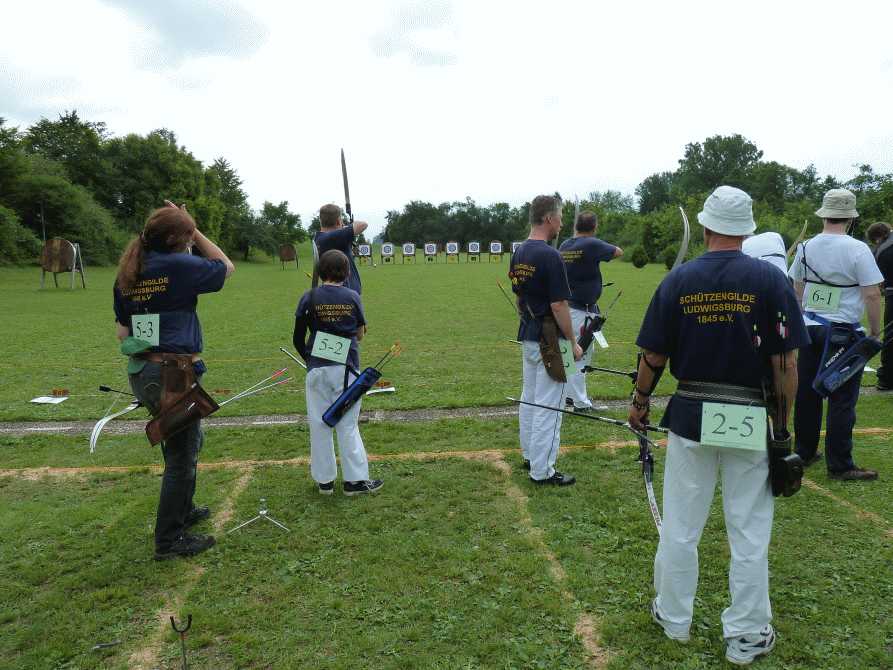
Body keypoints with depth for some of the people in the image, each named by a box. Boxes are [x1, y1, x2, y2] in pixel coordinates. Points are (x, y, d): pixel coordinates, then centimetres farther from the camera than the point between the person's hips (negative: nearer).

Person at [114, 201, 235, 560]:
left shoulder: (127, 275, 7)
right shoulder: (178, 266, -14)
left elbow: (121, 332, 10)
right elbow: (226, 267, 2)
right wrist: (196, 232, 5)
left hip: (141, 373, 8)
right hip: (173, 374, -8)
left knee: (189, 441, 26)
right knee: (181, 455, 6)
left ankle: (182, 512, 42)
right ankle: (169, 541, 17)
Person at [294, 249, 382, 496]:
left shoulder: (309, 298, -3)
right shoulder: (352, 297, -2)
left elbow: (298, 338, 1)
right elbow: (359, 334, 6)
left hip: (317, 370, 0)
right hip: (346, 369, 0)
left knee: (319, 424, 11)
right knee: (347, 424, 8)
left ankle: (325, 479, 19)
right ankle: (355, 479, 13)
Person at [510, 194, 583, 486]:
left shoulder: (518, 253, 6)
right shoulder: (550, 255, -20)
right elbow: (558, 305, -20)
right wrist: (573, 343, -11)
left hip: (527, 336, 9)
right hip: (549, 341, -9)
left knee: (529, 398, 19)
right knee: (547, 405, -1)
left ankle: (530, 455, 33)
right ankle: (542, 471, 7)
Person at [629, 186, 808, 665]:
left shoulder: (677, 280, -4)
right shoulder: (770, 280, -8)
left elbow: (653, 357, -2)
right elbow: (785, 363, -8)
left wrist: (639, 403, 14)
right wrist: (783, 422, 4)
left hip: (689, 416, 1)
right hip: (749, 422, -1)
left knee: (680, 526, 14)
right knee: (749, 532, 12)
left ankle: (673, 618, 31)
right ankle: (746, 636, 25)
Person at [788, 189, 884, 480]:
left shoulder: (806, 247, 3)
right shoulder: (857, 249, -13)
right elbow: (872, 295, -13)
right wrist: (875, 331, -1)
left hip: (810, 328, 5)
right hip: (844, 333, -5)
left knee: (807, 393, 14)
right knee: (842, 400, 1)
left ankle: (804, 453, 26)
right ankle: (839, 465, 8)